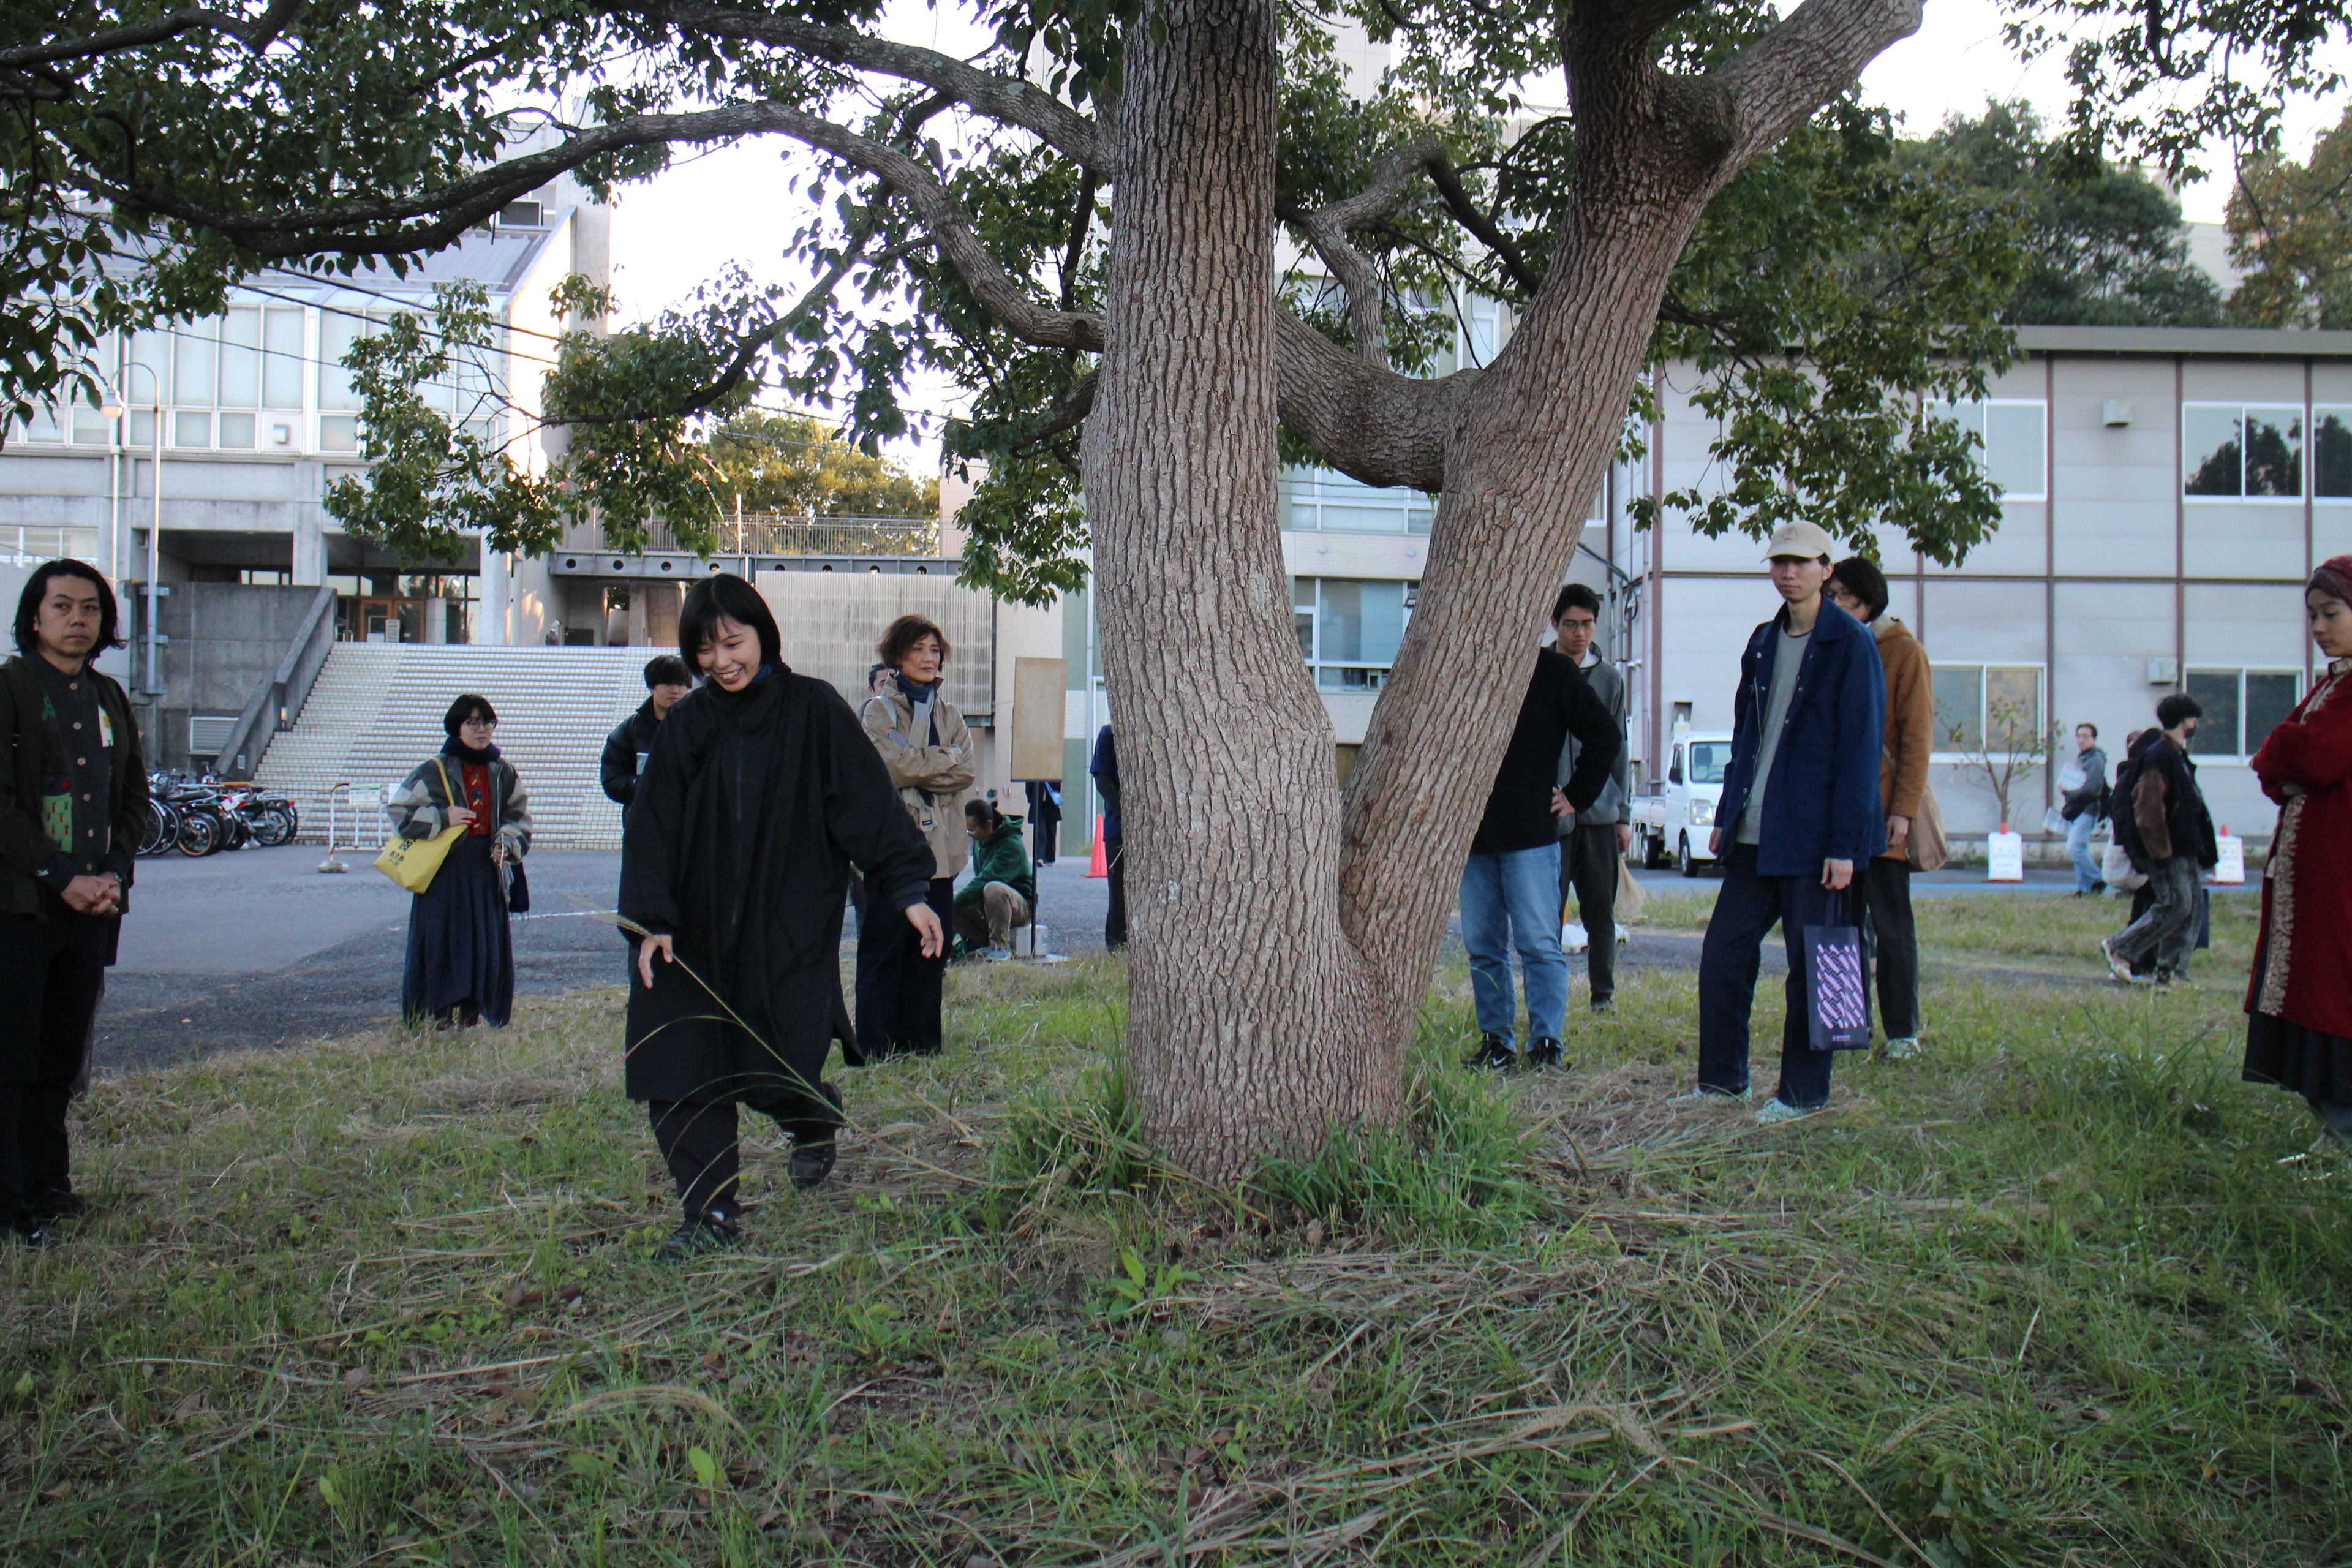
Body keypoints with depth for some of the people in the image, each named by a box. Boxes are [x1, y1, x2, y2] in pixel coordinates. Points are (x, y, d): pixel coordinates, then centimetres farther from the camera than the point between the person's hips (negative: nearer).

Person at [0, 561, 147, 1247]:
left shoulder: (110, 699, 15)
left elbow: (135, 796, 18)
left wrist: (115, 872, 2)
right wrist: (62, 878, -14)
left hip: (93, 903, 6)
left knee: (62, 1059, 12)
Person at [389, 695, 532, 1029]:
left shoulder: (503, 772, 10)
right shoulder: (434, 771, -2)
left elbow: (519, 814, 18)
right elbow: (397, 810, -3)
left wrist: (507, 842, -1)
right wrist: (443, 818, -13)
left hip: (487, 870, 4)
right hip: (445, 872, -4)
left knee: (488, 941, 4)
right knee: (443, 939, -3)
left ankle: (472, 1012, 15)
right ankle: (441, 1014, 6)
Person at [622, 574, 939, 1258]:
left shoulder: (815, 710, -3)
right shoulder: (686, 724, 4)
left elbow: (869, 804, -4)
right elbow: (652, 826, 3)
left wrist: (908, 891, -11)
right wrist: (650, 917, -8)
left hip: (791, 927, -3)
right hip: (700, 932, 3)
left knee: (776, 1068, -4)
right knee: (679, 1077, -3)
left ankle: (816, 1120, 33)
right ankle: (711, 1213, 11)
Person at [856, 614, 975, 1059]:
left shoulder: (949, 714, 17)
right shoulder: (879, 709, 2)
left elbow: (968, 771, 2)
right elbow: (893, 765, -13)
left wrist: (919, 771, -8)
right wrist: (946, 760, -5)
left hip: (939, 847, 5)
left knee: (929, 951, 7)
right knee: (883, 950, -3)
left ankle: (922, 1043, 14)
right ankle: (875, 1047, 3)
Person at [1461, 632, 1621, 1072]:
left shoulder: (1553, 671, 2)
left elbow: (1605, 735, 3)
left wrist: (1576, 797, -1)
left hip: (1531, 836, -4)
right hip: (1472, 836, 4)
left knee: (1539, 944, -4)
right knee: (1482, 947, 6)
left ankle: (1546, 1042, 2)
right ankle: (1495, 1039, 14)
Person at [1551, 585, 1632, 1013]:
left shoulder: (1610, 677, 10)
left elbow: (1618, 748, 14)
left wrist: (1623, 814, 10)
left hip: (1599, 812, 2)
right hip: (1550, 811, -2)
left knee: (1601, 910, 4)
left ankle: (1604, 993, 14)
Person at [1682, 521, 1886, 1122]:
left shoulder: (1851, 646, -7)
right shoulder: (1764, 642, 13)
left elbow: (1860, 749, -11)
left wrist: (1844, 845, -15)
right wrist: (1726, 816, 16)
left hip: (1811, 837, -7)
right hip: (1754, 834, 7)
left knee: (1809, 965, 1)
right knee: (1722, 953, 8)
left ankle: (1804, 1094, 13)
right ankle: (1722, 1078, 21)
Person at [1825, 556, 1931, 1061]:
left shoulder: (1903, 652, -3)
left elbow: (1917, 736, -7)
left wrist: (1904, 809, -14)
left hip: (1881, 813, -5)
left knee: (1891, 926, -1)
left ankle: (1902, 1032, 7)